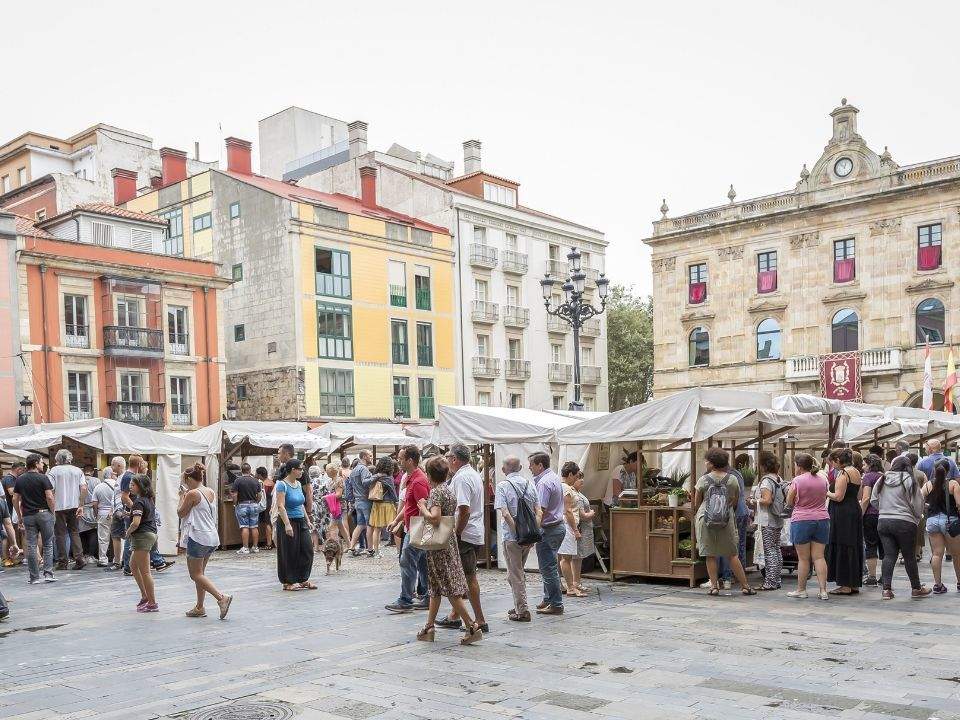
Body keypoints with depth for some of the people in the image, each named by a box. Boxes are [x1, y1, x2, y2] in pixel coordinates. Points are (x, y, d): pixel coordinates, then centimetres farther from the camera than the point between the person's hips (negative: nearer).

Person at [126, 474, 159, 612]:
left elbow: (136, 523, -24)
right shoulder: (149, 500, 11)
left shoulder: (139, 501, -16)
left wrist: (128, 532, -8)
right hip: (151, 534, 10)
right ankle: (145, 596, 24)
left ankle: (152, 603, 0)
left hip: (142, 536, -10)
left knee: (144, 571, -4)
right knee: (133, 565, 22)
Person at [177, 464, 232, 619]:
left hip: (198, 537, -8)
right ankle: (199, 607, 19)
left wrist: (182, 497, 9)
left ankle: (222, 597, -16)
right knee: (200, 572, 17)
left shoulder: (192, 494, -13)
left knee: (196, 574, -1)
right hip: (213, 537, 8)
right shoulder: (211, 492, 9)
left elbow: (181, 513, -2)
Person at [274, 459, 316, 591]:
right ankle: (288, 582, 12)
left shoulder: (298, 484, 11)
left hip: (301, 522, 8)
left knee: (307, 550, 4)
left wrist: (308, 520, 18)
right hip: (289, 522, -8)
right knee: (290, 554, 1)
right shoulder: (282, 485, -13)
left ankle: (303, 579, 14)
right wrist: (287, 524, -24)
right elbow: (280, 506, -19)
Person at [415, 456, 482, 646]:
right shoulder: (449, 489, 11)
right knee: (435, 586, 15)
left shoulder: (436, 491, -16)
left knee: (450, 588, -6)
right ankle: (429, 628, 20)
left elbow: (434, 518, -26)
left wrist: (423, 508, -10)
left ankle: (472, 626, -8)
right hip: (449, 540, 9)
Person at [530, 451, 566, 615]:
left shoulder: (544, 483, -19)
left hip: (548, 530, -10)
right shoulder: (556, 477, 12)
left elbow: (541, 511, -24)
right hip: (559, 526, 10)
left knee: (548, 568, -3)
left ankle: (556, 605, 1)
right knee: (550, 566, 18)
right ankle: (548, 600, 26)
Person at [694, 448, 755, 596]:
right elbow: (735, 502, 11)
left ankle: (714, 586, 7)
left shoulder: (703, 480, -4)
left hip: (706, 519, -2)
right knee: (732, 554, 9)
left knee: (710, 555, 6)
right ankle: (745, 586, 10)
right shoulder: (732, 479, 2)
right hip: (727, 519, 2)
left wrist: (698, 515, 24)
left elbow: (696, 504, 4)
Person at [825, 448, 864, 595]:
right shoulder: (857, 472, 14)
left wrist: (825, 493, -4)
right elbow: (858, 496, 18)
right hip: (855, 511, 9)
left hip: (842, 514, -9)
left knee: (842, 548, -4)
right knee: (854, 547, 13)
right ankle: (855, 584, 18)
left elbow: (838, 497, -19)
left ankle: (845, 585, -2)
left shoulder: (842, 473, -14)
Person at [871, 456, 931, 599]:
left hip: (883, 522, 4)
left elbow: (873, 501, 12)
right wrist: (917, 518, 14)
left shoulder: (882, 480, 7)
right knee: (910, 557, 8)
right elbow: (918, 505, -4)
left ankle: (886, 589, -2)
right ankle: (916, 589, 21)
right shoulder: (909, 481, -6)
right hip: (904, 523, -4)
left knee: (889, 555, 5)